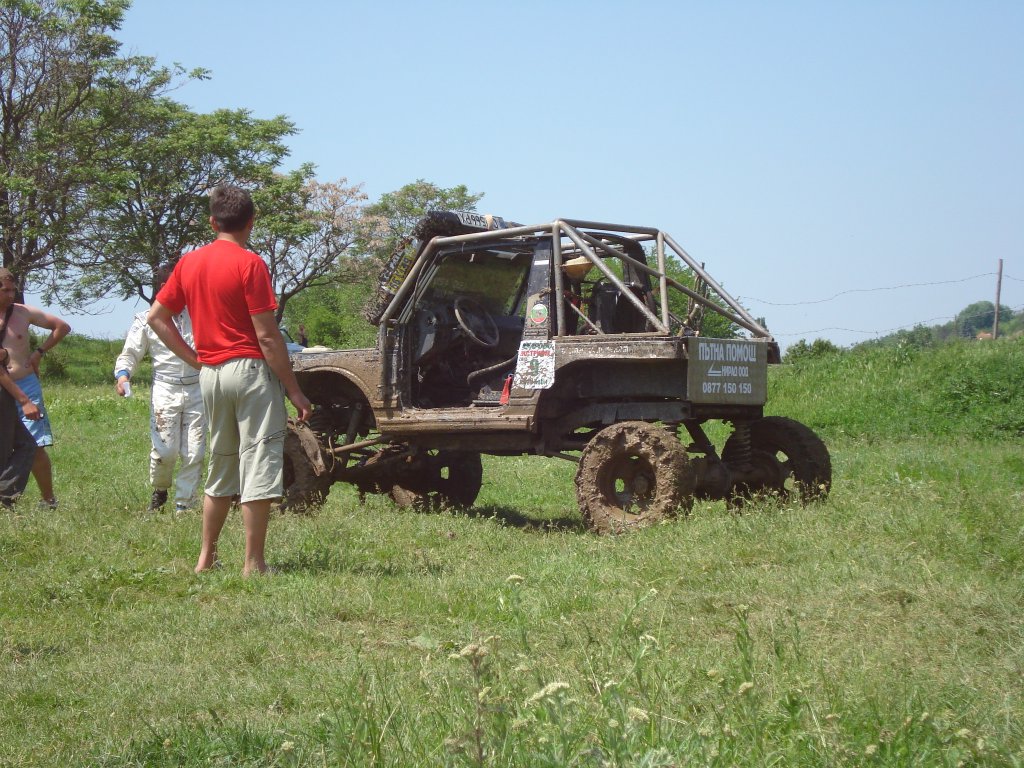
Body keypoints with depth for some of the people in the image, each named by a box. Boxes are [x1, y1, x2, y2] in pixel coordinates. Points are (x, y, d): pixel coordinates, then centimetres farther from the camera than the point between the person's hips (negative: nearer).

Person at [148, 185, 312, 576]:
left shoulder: (189, 262, 8)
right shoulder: (249, 264, -10)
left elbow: (156, 316, 13)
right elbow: (267, 336, -13)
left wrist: (194, 359, 12)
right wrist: (294, 390, -9)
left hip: (210, 372, 7)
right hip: (250, 369, -7)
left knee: (221, 468, 17)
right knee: (259, 464, -3)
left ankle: (206, 558, 20)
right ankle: (254, 564, -4)